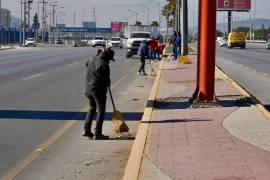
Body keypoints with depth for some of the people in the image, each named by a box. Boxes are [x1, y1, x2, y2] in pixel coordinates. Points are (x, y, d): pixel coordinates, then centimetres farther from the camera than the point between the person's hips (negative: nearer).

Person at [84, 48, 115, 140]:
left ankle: (87, 130, 14)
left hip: (88, 88, 8)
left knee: (92, 109, 20)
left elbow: (87, 64, 28)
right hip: (98, 90, -8)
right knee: (101, 110, 3)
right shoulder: (104, 65, -19)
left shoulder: (92, 59, 5)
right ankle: (97, 134, 2)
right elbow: (106, 79, -16)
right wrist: (108, 83, 7)